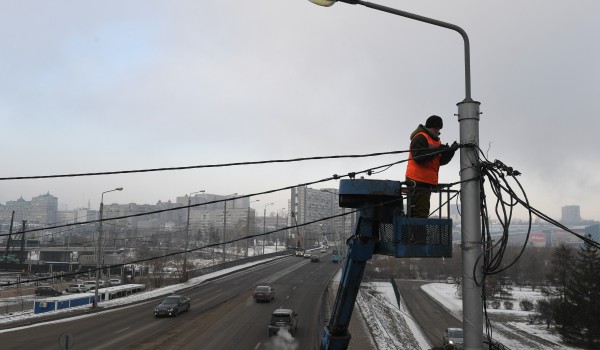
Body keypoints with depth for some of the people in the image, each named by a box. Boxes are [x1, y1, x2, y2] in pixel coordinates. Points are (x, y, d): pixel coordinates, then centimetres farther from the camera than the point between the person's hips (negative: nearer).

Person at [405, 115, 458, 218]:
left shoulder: (436, 140, 22)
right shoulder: (420, 137, -7)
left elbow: (442, 161, 15)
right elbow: (419, 157, -22)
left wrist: (451, 151, -2)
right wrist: (437, 150, -21)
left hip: (428, 181, 10)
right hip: (418, 180, -10)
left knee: (424, 210, 10)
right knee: (420, 211, -16)